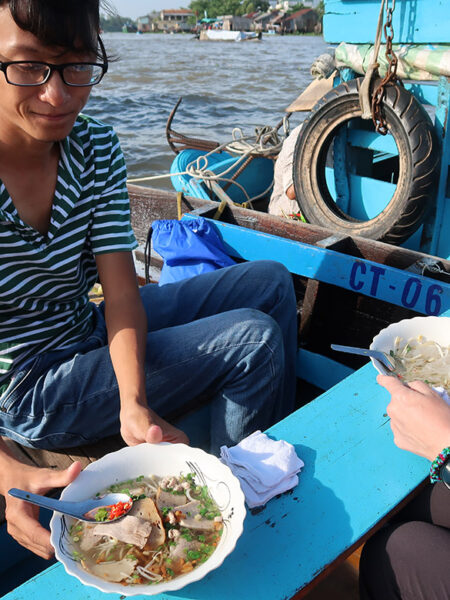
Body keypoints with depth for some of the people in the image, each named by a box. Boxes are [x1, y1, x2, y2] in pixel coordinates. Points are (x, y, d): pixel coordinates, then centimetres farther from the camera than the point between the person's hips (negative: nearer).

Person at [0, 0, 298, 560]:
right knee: (256, 340, -17)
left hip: (91, 330, 6)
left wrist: (134, 403, -30)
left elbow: (121, 292, -14)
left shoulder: (96, 149, -8)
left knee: (270, 282, 4)